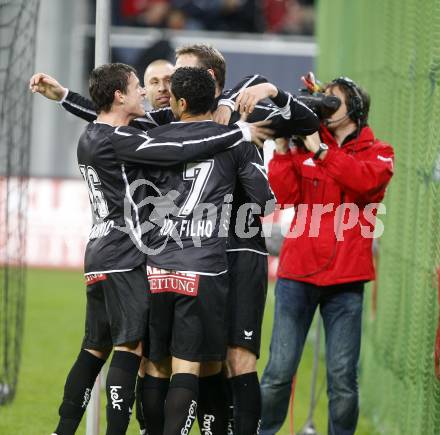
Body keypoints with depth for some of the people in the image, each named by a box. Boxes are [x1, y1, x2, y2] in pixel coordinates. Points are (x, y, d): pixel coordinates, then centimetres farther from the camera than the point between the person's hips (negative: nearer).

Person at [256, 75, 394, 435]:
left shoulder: (378, 152, 10)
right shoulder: (304, 148, 13)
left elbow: (367, 180, -12)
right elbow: (287, 195, 0)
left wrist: (321, 152, -11)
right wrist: (282, 148, -6)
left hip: (346, 276, -1)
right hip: (298, 272, 1)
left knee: (343, 377, -2)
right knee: (279, 371, -3)